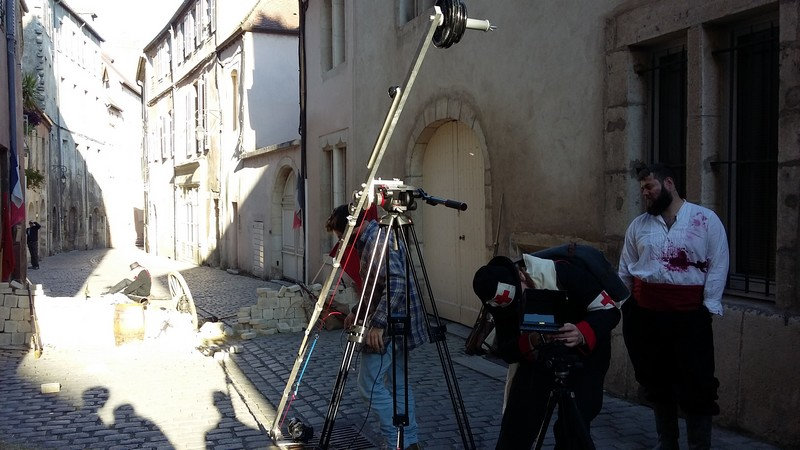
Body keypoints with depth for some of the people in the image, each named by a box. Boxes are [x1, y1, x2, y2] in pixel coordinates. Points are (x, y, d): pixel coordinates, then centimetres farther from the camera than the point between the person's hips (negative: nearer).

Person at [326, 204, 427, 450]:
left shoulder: (379, 240, -18)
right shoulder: (372, 240, 15)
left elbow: (396, 284, -28)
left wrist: (377, 323, -29)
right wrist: (357, 312, 21)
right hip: (399, 324, 11)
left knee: (370, 385, -5)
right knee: (398, 384, 14)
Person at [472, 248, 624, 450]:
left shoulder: (563, 274, -31)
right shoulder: (505, 301, -18)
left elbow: (609, 310, -25)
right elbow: (506, 352, -15)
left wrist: (582, 334, -43)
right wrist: (531, 342, -36)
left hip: (585, 353, -3)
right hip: (539, 355, 3)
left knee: (574, 423, -11)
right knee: (518, 416, -4)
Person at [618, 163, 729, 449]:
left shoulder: (706, 219, -1)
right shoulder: (638, 225, 9)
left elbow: (718, 265, -4)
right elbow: (625, 271, 14)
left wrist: (709, 306, -10)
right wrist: (624, 306, 10)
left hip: (689, 313, -4)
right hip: (645, 313, 4)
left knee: (695, 384, 0)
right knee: (656, 382, 13)